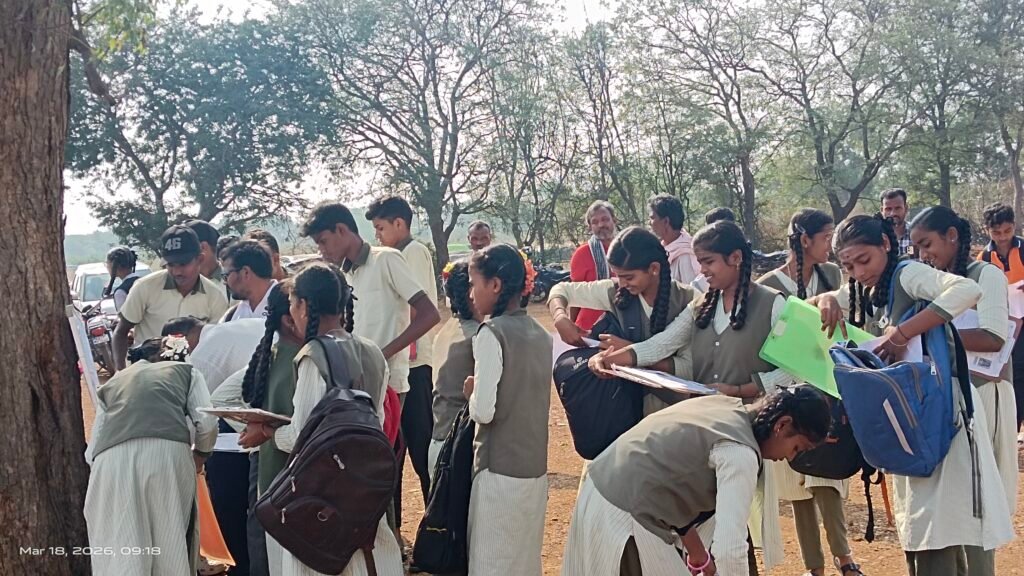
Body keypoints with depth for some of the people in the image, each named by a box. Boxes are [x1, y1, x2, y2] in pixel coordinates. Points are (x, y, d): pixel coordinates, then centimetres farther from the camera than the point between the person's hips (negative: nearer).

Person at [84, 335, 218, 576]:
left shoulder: (112, 383, 34)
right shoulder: (186, 371, 30)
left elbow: (91, 451, 23)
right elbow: (207, 422, 13)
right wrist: (200, 454, 32)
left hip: (112, 461, 1)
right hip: (167, 453, -1)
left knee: (120, 553, 1)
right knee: (171, 547, 11)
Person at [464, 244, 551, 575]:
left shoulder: (492, 333, -14)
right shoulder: (541, 334, 7)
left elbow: (484, 411, -19)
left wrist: (471, 391, -1)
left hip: (500, 469, -7)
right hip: (535, 467, 7)